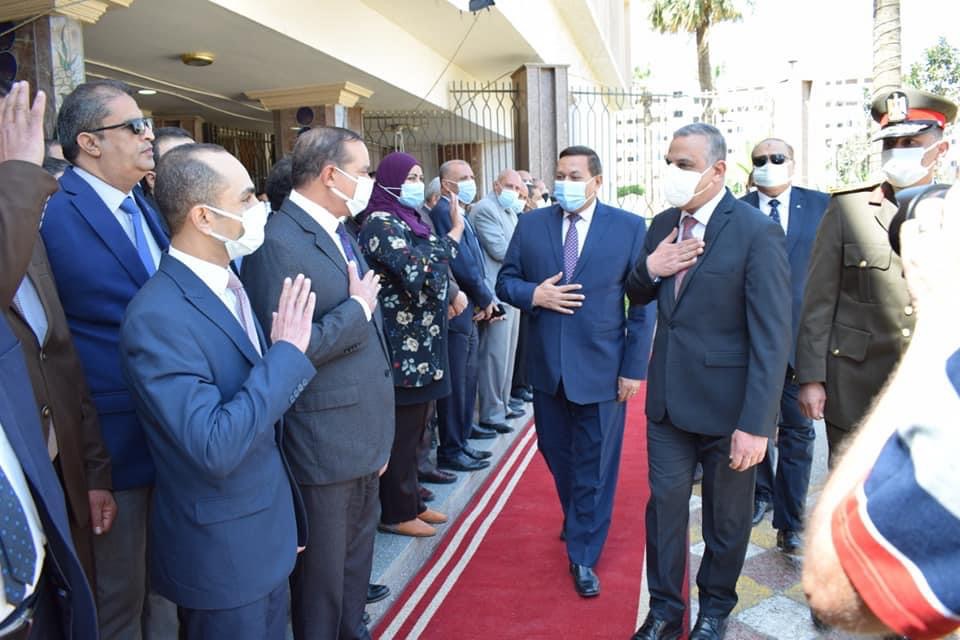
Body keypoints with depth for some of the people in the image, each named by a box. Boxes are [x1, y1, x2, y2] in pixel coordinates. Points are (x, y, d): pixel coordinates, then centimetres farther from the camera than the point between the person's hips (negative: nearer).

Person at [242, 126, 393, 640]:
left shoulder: (339, 233, 10)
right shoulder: (278, 242, -19)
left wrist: (379, 430, 16)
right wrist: (357, 308, -16)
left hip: (364, 434, 9)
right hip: (324, 443, -9)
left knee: (357, 553, 24)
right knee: (323, 569, 12)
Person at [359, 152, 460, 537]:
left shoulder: (409, 222, 14)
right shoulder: (381, 224, -13)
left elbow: (436, 272, 20)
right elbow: (420, 270, -24)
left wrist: (453, 292, 4)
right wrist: (454, 236, -15)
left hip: (421, 345, 9)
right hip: (402, 347, -9)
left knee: (414, 430, 17)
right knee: (401, 432, 2)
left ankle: (411, 501, 31)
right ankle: (396, 513, 17)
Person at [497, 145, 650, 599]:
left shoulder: (630, 228, -6)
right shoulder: (531, 224, 2)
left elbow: (642, 303, -5)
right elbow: (505, 281, 6)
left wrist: (634, 368, -9)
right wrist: (533, 294, -16)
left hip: (602, 368, -3)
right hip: (547, 365, 3)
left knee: (594, 465, 7)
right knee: (557, 454, 20)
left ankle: (583, 556, 26)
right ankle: (576, 521, 48)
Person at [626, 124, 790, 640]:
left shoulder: (757, 232, -15)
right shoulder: (664, 224, 4)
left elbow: (772, 338, -17)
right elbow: (637, 297, 15)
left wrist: (756, 425, -21)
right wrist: (649, 268, -9)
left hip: (726, 403, -4)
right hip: (669, 398, 5)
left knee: (726, 519, 15)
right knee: (664, 507, 13)